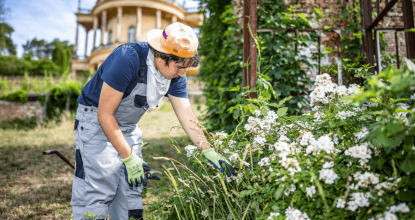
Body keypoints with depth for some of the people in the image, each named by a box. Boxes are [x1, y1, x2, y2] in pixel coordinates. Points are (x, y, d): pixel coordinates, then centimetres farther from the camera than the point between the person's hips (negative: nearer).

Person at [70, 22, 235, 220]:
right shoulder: (127, 59, -30)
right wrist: (129, 158, -25)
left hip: (128, 126, 7)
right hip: (96, 120, -6)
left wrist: (209, 152, -11)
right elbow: (105, 114, -26)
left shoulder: (175, 74, -9)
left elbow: (187, 116, -4)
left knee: (131, 188, 8)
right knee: (96, 192, -8)